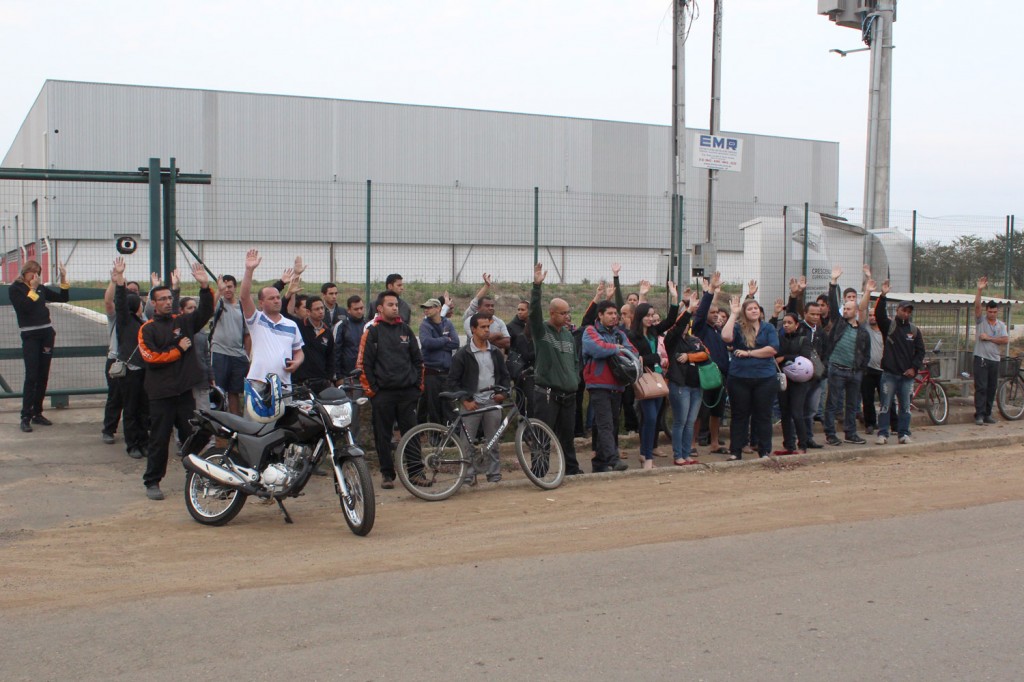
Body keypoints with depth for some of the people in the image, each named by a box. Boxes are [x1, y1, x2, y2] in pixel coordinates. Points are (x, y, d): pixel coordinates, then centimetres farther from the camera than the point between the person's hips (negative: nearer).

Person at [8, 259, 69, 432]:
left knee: (43, 377, 7)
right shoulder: (15, 289, -1)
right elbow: (24, 307, -16)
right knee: (31, 377, -11)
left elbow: (63, 298, 14)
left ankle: (37, 413, 15)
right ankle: (25, 417, -9)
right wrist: (33, 289, -12)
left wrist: (63, 279, 5)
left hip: (46, 334, 5)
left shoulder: (41, 288, 12)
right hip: (30, 336, -5)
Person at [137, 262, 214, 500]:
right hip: (161, 393, -3)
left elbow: (205, 312, 1)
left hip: (184, 390, 4)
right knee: (159, 440, 1)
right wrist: (178, 350, -8)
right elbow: (150, 357, -12)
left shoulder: (183, 322, 10)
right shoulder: (147, 329, 0)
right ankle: (152, 482, 10)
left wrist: (205, 287, -11)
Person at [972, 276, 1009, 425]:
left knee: (992, 388, 7)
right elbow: (977, 306, -15)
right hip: (981, 359, -4)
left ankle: (987, 414, 15)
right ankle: (979, 415, -8)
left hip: (995, 360, 4)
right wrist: (979, 290, -24)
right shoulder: (980, 321, 1)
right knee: (981, 387, -8)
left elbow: (1005, 340, -4)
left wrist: (989, 338, -10)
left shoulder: (1001, 325, 10)